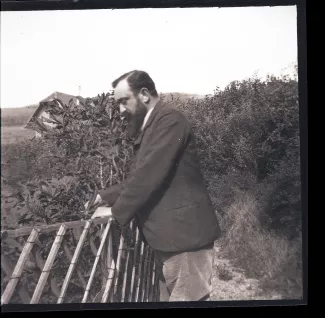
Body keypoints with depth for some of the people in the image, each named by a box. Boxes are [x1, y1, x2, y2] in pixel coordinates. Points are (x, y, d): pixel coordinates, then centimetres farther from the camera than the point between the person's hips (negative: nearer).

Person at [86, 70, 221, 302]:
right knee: (170, 297, 16)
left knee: (186, 297, -2)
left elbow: (149, 174, -21)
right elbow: (140, 176, 21)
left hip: (184, 231, -10)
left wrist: (118, 212, -12)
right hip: (170, 232, 10)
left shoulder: (169, 118, -14)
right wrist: (106, 196, 12)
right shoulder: (150, 125, 17)